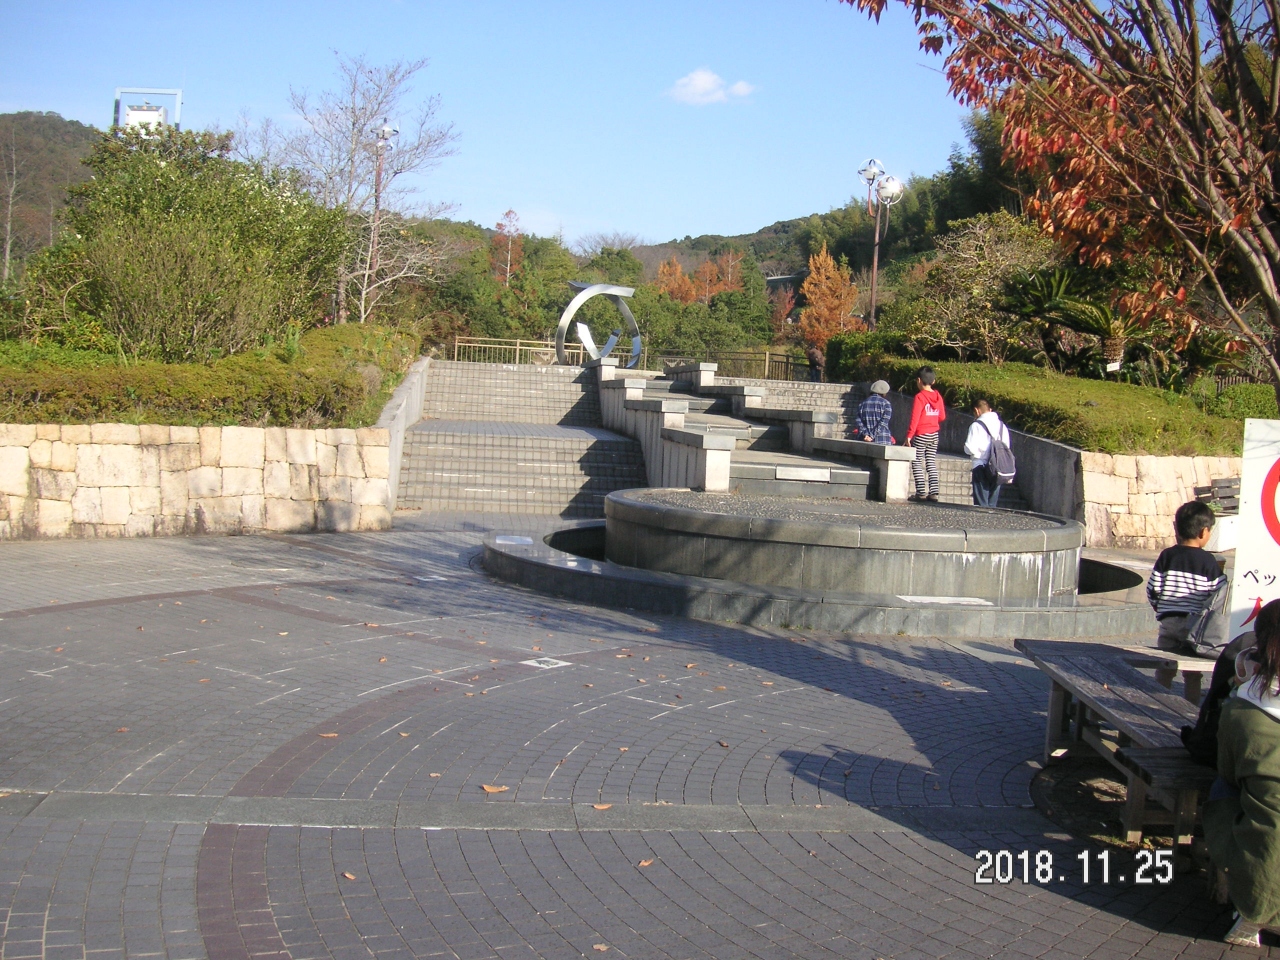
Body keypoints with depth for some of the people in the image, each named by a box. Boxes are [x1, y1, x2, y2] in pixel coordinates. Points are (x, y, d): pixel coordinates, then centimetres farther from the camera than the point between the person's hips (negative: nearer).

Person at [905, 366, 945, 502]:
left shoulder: (920, 396, -12)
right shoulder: (938, 396, 6)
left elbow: (915, 418, -16)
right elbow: (942, 417, 11)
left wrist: (909, 435, -14)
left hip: (921, 434, -6)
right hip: (934, 434, 6)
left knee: (917, 462, 0)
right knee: (931, 463, 9)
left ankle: (921, 492, -6)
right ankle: (933, 492, 3)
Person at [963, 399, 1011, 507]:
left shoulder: (976, 425, -9)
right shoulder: (1002, 425, 10)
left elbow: (970, 448, -15)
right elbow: (1006, 446, 11)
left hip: (981, 467, -6)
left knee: (981, 503, -2)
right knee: (993, 503, 11)